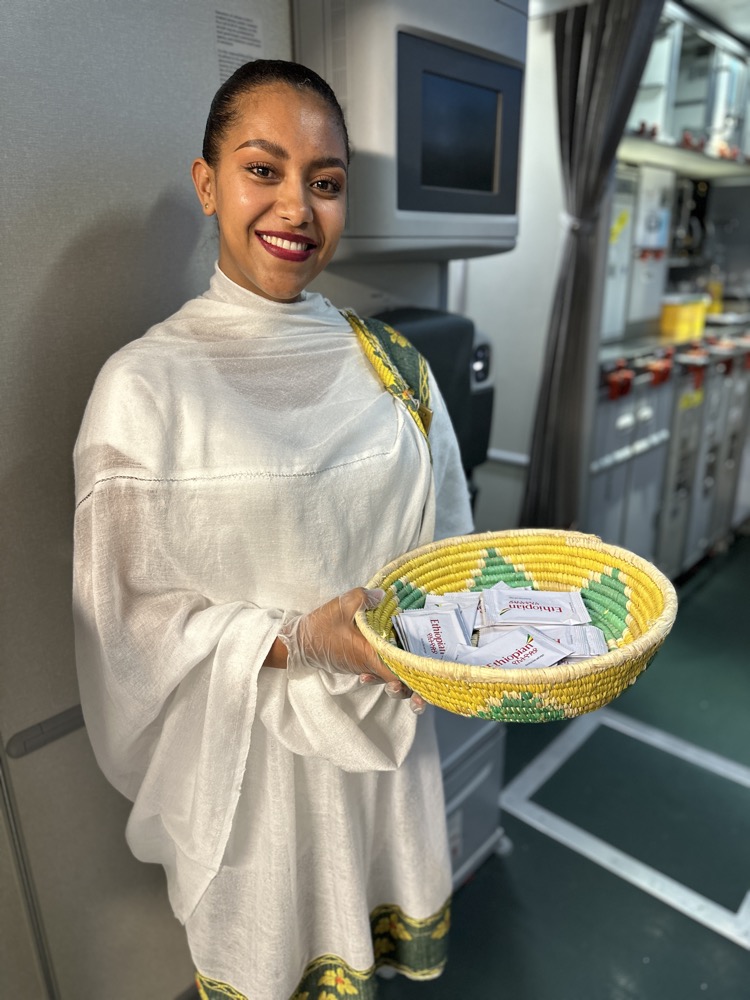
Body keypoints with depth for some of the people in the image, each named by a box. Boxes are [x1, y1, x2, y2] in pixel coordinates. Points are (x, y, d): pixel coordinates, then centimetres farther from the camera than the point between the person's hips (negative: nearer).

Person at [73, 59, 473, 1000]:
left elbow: (445, 542, 7)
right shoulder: (145, 383, -14)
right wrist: (298, 641, -23)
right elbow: (129, 619, -11)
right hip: (249, 756, -3)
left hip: (387, 735, 4)